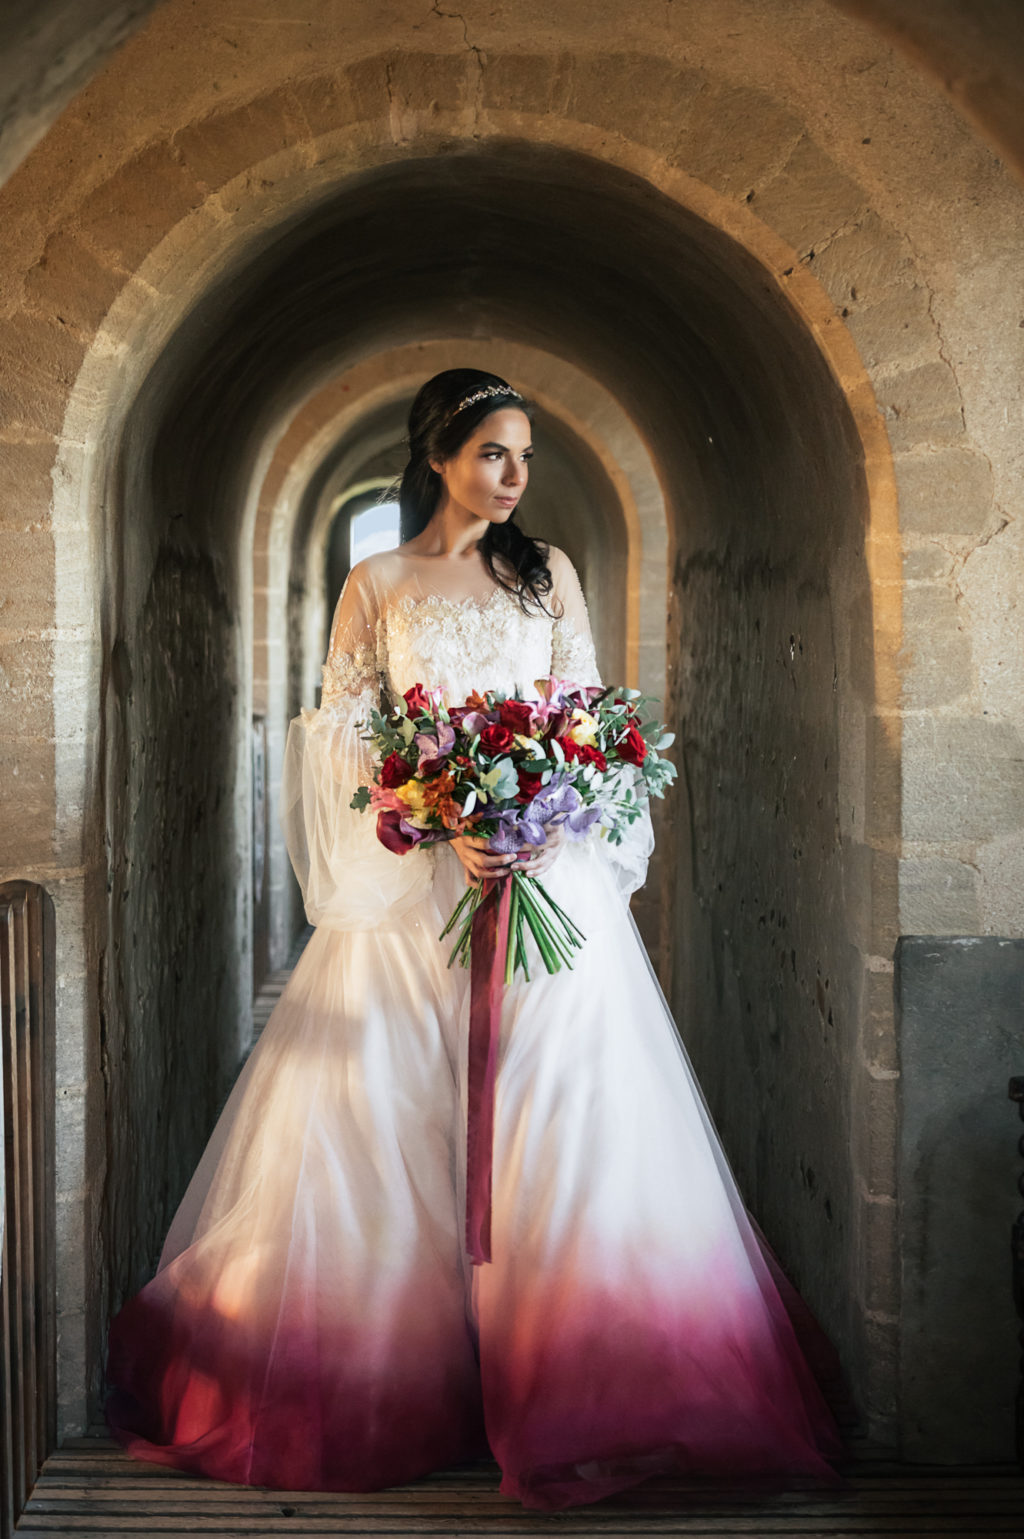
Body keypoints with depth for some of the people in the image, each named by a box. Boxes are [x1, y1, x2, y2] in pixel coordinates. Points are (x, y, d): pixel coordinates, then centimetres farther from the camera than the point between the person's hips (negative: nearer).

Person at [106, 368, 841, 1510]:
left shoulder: (548, 573, 13)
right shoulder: (375, 586, 8)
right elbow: (346, 737, 1)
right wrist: (443, 827, -15)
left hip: (549, 870, 1)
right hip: (413, 882, -1)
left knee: (555, 1108, -4)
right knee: (393, 1119, 1)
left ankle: (574, 1394, 5)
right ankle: (392, 1385, 15)